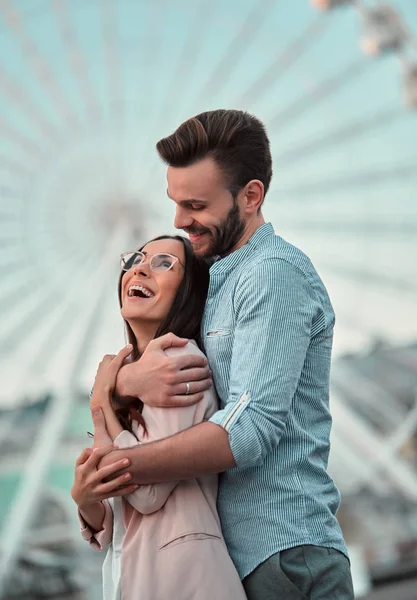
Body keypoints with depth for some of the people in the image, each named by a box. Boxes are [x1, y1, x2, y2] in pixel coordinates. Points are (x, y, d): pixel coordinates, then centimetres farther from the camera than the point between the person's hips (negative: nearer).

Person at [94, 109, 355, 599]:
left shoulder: (275, 271, -12)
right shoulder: (209, 280, 15)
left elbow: (250, 427, -22)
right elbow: (109, 370, 11)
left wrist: (109, 469, -20)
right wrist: (130, 379, -14)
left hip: (282, 555, -8)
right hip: (226, 549, 8)